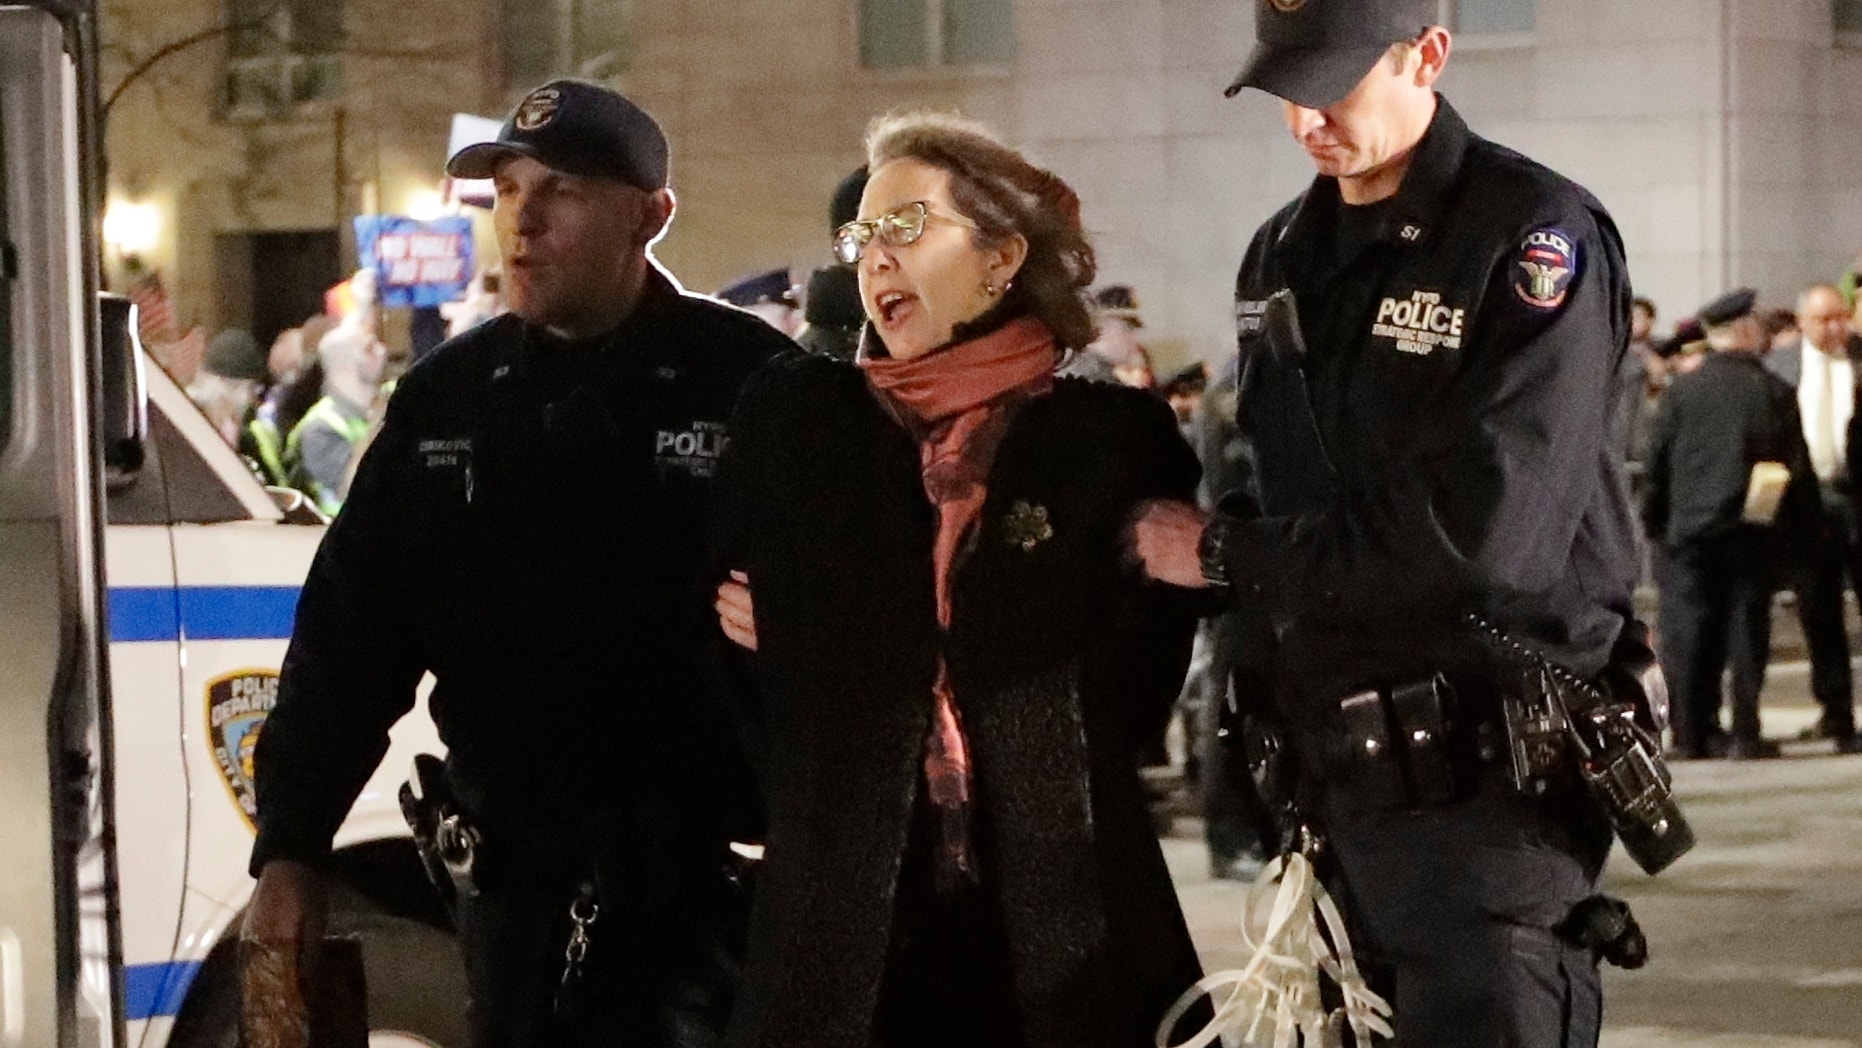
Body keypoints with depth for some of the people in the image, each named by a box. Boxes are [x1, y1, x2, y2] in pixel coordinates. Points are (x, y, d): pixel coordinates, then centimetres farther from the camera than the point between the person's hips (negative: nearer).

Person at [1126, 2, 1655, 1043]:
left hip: (1488, 789, -7)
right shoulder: (1285, 255, 14)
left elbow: (1481, 529, -20)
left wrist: (1224, 555, -11)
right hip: (1335, 787, 7)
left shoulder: (1537, 239, -10)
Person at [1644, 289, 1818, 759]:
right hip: (1753, 528, -1)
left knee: (1690, 634, 5)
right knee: (1747, 630, 3)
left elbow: (1657, 461, 2)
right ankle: (1745, 734, 0)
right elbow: (1798, 468, -2)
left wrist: (1653, 520, 12)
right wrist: (1805, 524, 8)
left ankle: (1692, 733, 5)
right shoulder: (1775, 393, -4)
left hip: (1690, 531, 1)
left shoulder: (1681, 390, -1)